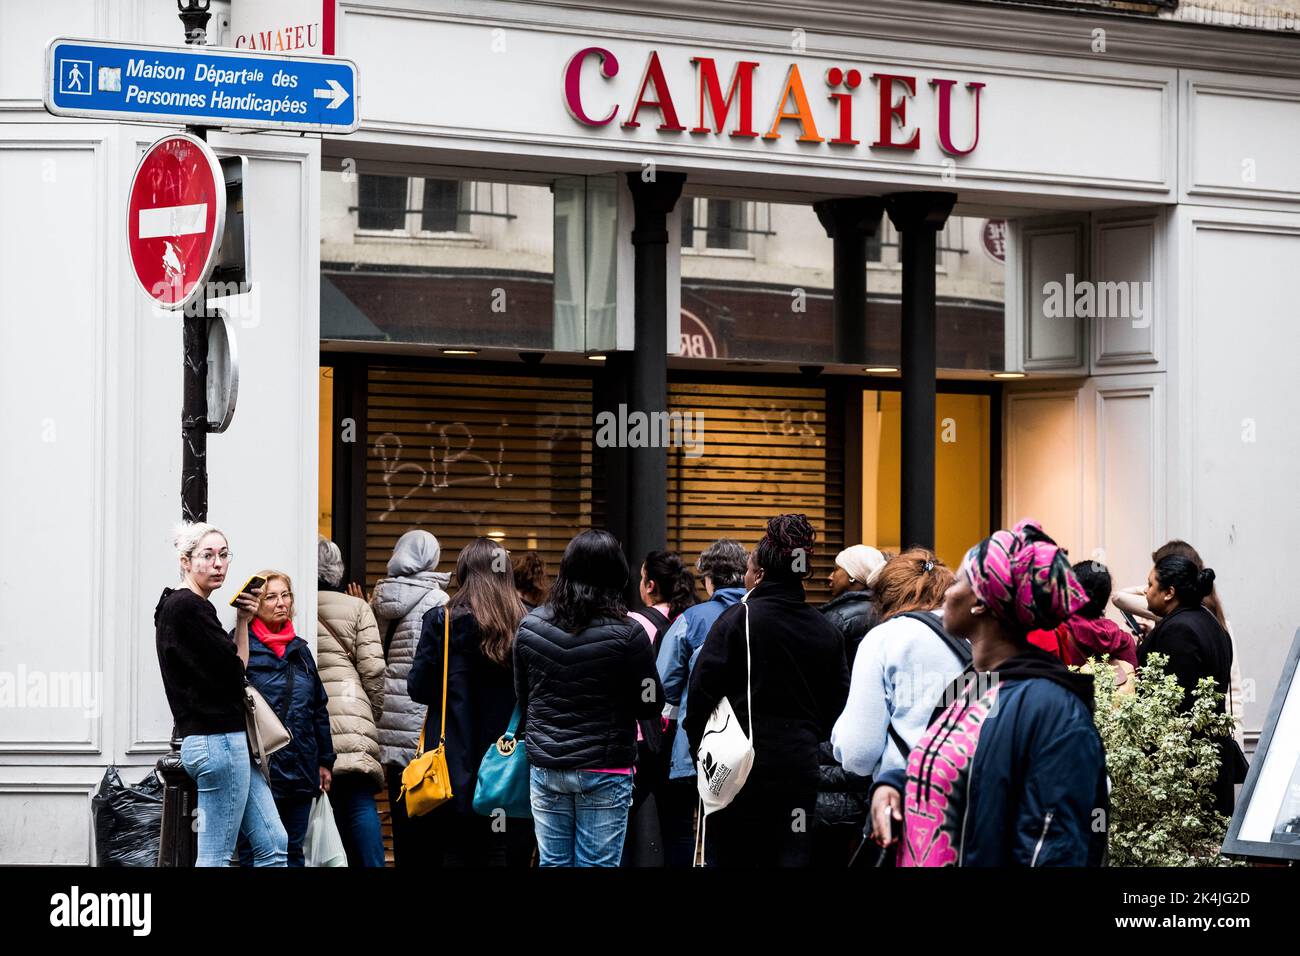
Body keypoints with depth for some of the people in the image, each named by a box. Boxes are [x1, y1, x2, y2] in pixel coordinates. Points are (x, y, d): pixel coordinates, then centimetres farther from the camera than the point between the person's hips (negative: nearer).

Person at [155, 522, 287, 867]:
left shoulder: (189, 606, 18)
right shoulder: (188, 608, -13)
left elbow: (237, 669, 17)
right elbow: (232, 672, -15)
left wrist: (242, 621, 6)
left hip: (232, 740, 11)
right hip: (219, 740, -11)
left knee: (273, 845, 8)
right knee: (217, 856, -8)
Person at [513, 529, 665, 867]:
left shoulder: (529, 627, -1)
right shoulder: (626, 634, -14)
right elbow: (651, 705, -6)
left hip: (545, 769, 3)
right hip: (604, 772, -3)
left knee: (553, 862, 9)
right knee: (598, 863, 2)